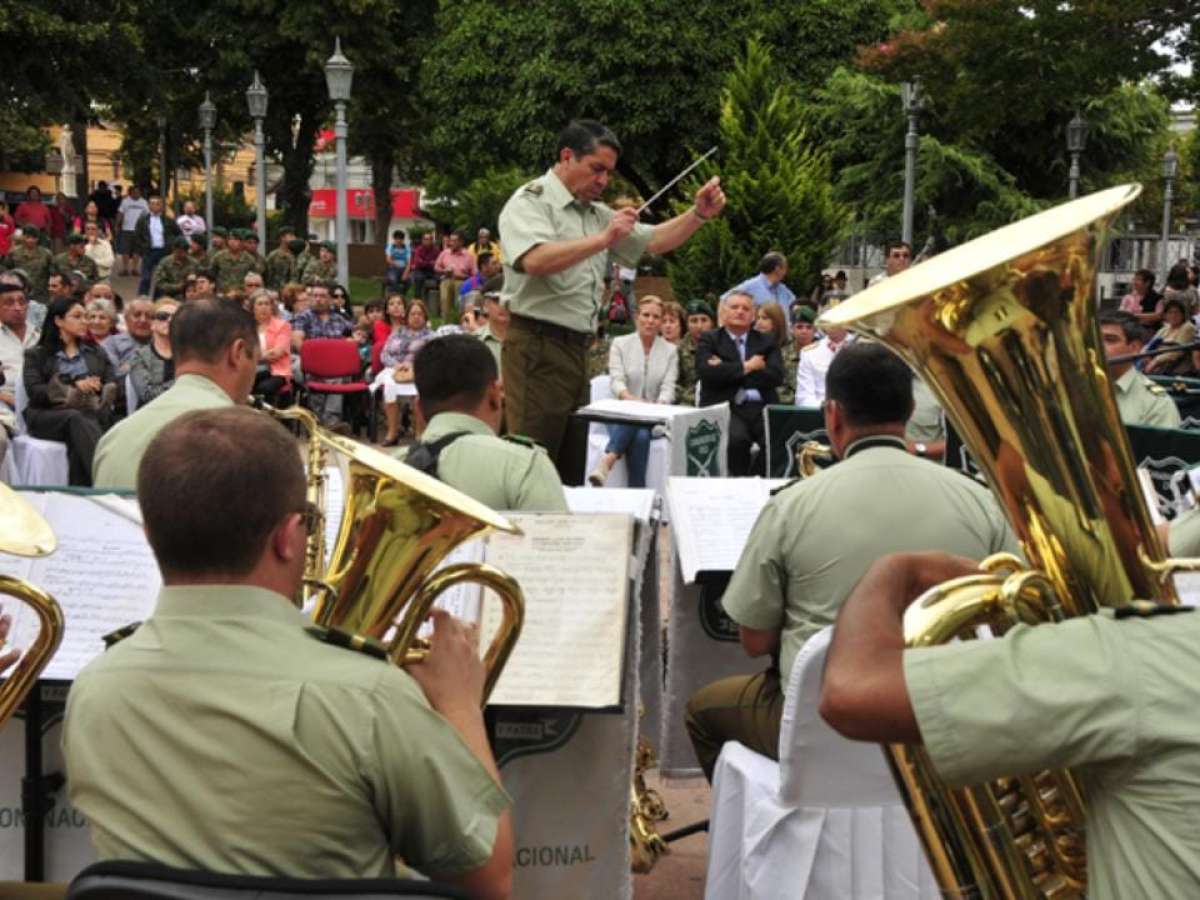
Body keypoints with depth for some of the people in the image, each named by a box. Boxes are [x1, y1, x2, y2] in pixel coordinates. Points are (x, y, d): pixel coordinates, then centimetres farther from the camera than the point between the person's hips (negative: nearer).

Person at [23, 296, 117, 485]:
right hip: (47, 416, -2)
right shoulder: (36, 355, 16)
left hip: (90, 414, 2)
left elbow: (112, 388, 12)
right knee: (76, 419, -38)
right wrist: (75, 387, -13)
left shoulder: (98, 354, 26)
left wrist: (95, 389, -13)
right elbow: (34, 391, -1)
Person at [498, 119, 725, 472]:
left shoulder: (596, 214, 19)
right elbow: (535, 260, -24)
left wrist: (699, 214, 7)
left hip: (577, 348, 9)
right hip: (538, 346, -9)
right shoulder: (531, 201, -6)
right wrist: (603, 239, -24)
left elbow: (654, 241, 23)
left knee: (572, 463, 10)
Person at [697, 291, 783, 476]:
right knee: (736, 438, -34)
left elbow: (776, 376, 0)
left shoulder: (766, 342, 18)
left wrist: (727, 371, -5)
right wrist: (746, 367, -3)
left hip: (762, 408, 2)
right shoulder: (709, 340, 13)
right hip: (725, 407, -2)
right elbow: (706, 372, -7)